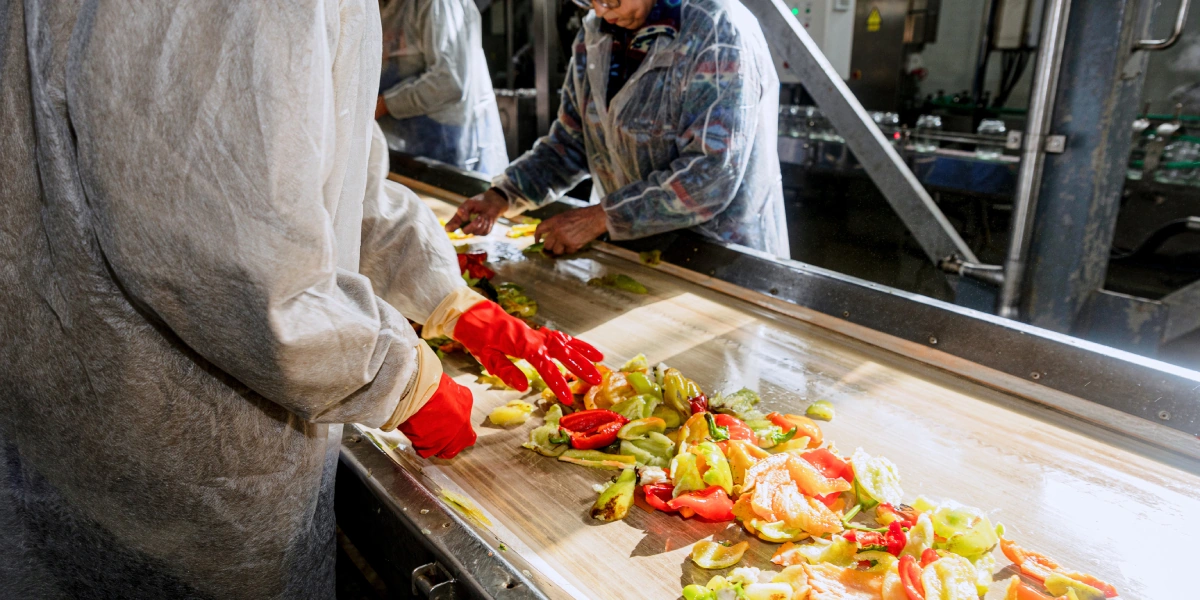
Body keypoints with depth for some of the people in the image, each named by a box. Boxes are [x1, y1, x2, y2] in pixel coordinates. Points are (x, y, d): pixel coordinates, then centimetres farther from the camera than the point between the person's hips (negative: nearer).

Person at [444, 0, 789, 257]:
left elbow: (712, 174, -24)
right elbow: (572, 141, 11)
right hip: (634, 251, 5)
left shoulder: (719, 34, -17)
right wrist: (503, 196, -3)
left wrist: (600, 218, -22)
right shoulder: (596, 33, 5)